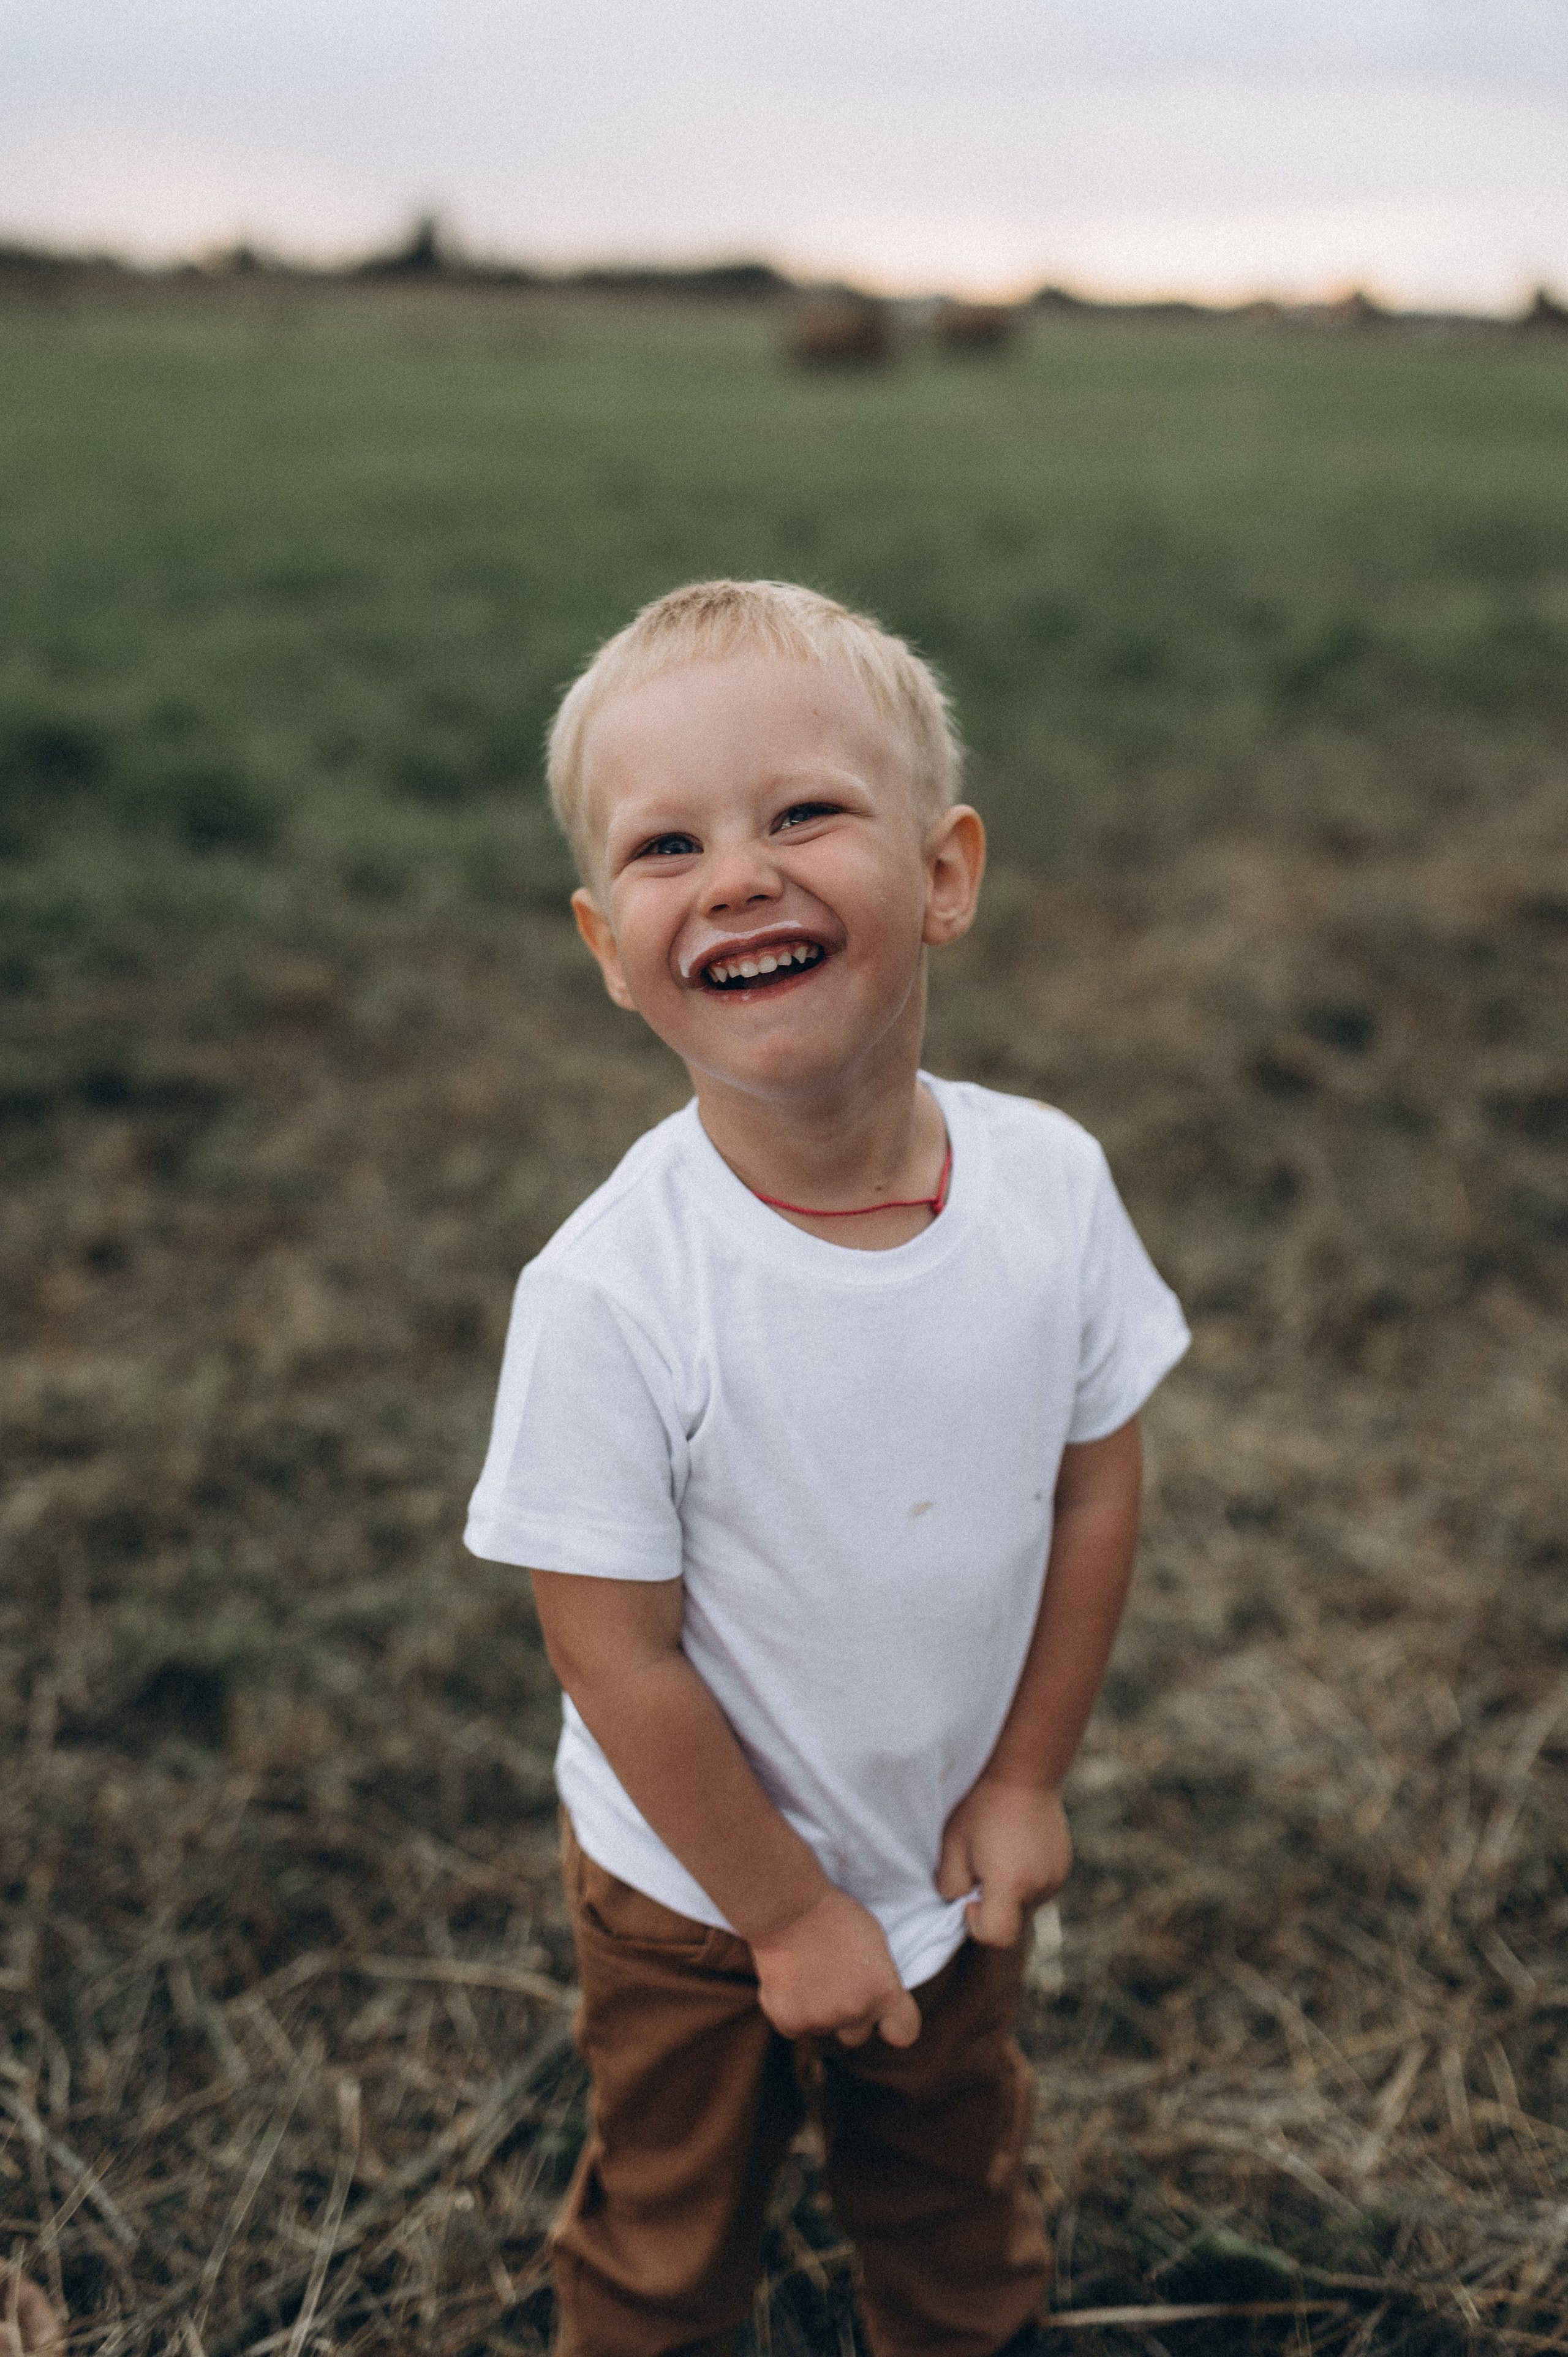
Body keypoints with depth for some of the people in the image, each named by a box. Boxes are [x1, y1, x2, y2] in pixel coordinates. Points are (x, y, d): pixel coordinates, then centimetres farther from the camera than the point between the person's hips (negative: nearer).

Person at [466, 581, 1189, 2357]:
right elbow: (617, 1656, -22)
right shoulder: (608, 1293, -31)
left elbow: (1097, 1484, -6)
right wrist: (787, 1913, -13)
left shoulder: (1050, 1184, -19)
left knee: (956, 2183, 30)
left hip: (953, 1864, 3)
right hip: (694, 1893, -3)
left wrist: (1025, 1782, -4)